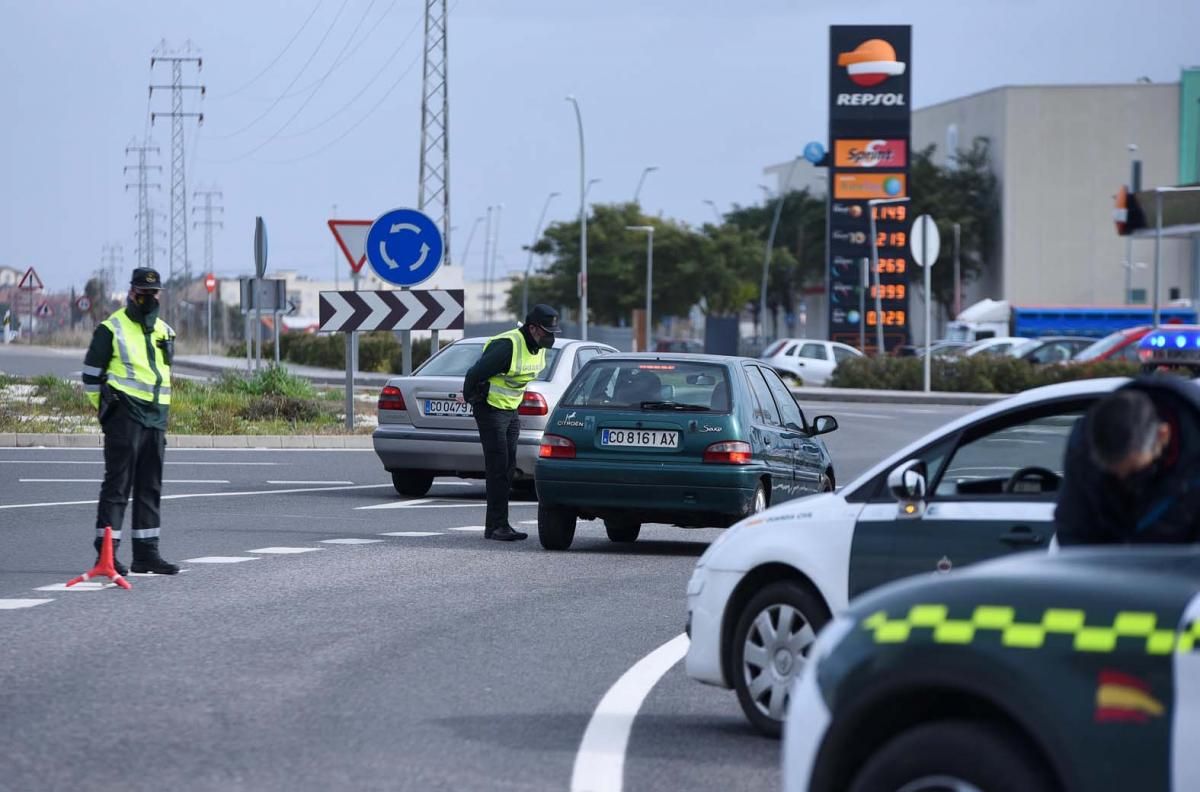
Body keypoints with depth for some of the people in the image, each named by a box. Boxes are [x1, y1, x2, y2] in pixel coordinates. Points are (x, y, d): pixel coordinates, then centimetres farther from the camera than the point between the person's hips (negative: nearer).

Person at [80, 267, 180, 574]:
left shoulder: (164, 331, 16)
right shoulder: (111, 329, -4)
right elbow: (91, 374, -1)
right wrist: (105, 409, -1)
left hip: (156, 418, 7)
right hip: (124, 417, -7)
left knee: (151, 488, 8)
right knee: (117, 483, -8)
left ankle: (146, 552, 13)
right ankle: (106, 552, -8)